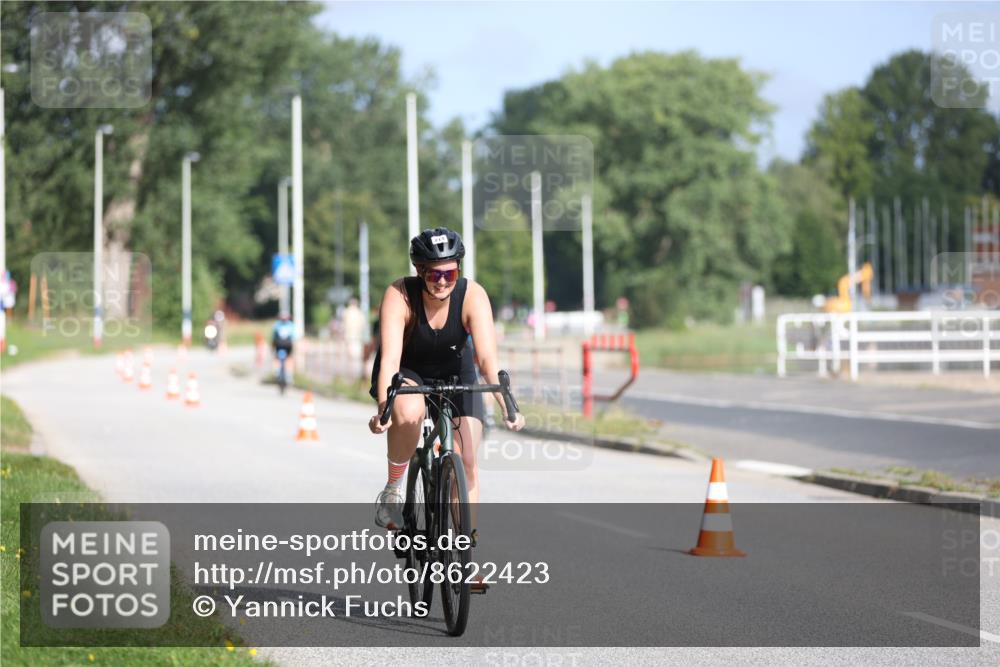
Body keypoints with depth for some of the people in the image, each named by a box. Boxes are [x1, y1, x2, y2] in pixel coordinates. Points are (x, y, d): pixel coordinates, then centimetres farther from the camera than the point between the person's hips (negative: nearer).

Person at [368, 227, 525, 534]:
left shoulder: (472, 295, -26)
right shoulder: (399, 296, -29)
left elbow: (487, 358, -34)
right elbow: (389, 359, -38)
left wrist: (507, 407, -47)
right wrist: (384, 409, -53)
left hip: (454, 373, 2)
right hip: (405, 373, -2)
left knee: (466, 463, -11)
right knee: (409, 411, -36)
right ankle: (393, 488, -13)